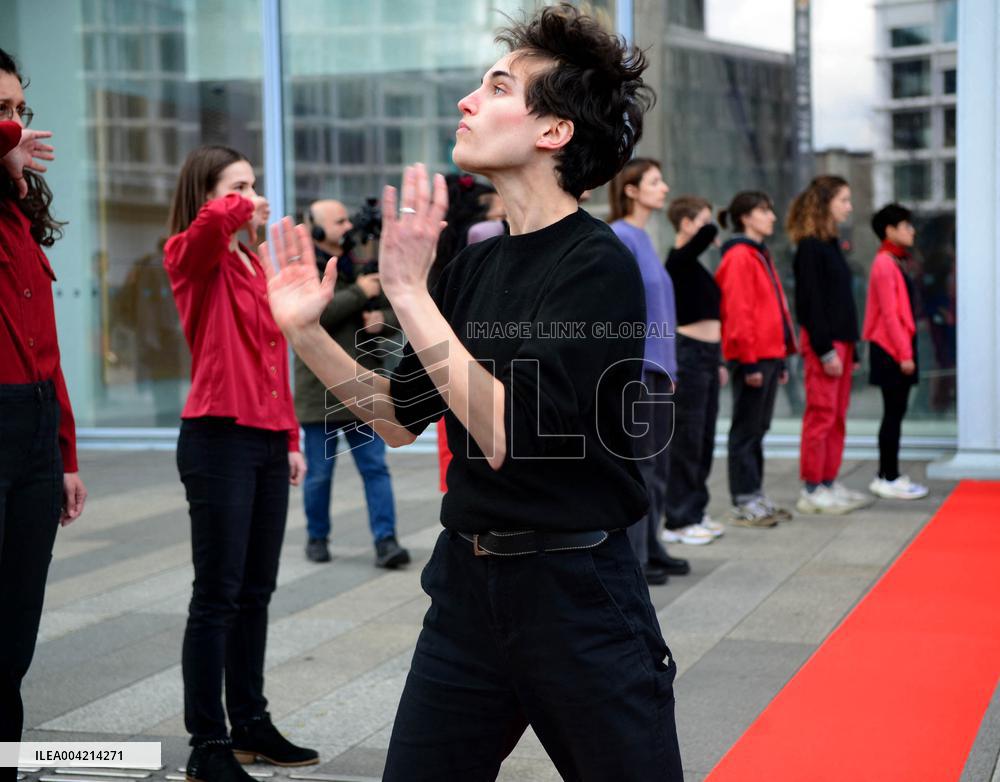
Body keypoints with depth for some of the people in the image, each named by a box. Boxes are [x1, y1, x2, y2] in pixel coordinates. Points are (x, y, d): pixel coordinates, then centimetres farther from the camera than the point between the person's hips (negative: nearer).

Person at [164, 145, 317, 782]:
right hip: (219, 439, -8)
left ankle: (251, 723, 25)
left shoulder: (256, 265, 17)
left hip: (268, 441, 8)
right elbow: (214, 221, -31)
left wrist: (292, 438, 17)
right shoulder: (193, 257, -5)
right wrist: (241, 208, -11)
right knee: (218, 595, -4)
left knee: (256, 592, 14)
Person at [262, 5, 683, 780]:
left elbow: (506, 433, -24)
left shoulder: (598, 265, -15)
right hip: (467, 584, 6)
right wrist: (306, 332, 3)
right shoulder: (477, 264, 5)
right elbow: (403, 419, 13)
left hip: (577, 592, -6)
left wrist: (408, 289, -22)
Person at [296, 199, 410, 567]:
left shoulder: (362, 267, 12)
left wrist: (383, 319, -8)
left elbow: (397, 310, 16)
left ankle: (386, 540, 0)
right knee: (319, 474, 8)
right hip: (320, 394, -4)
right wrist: (358, 293, -18)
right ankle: (317, 538, 24)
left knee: (376, 468, 0)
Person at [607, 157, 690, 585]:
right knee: (636, 464, -4)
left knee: (656, 464, 14)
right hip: (633, 365, -9)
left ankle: (649, 546, 24)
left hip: (655, 366, 9)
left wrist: (668, 367, 18)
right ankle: (628, 558, 3)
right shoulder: (618, 238, -13)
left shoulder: (644, 238, 15)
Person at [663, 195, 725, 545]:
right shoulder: (679, 258, -10)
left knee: (704, 438, 12)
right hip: (688, 352, -9)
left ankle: (695, 511, 20)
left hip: (706, 353, 9)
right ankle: (679, 520, 0)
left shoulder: (694, 264, 16)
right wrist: (708, 226, -5)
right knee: (686, 438, -5)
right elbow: (709, 232, -29)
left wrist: (718, 360, 20)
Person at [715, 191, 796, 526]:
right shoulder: (739, 256, -11)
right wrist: (749, 360, -20)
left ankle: (756, 497, 19)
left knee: (758, 428, 13)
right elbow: (738, 312, -17)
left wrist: (781, 358, 19)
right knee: (746, 429, -4)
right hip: (752, 357, -9)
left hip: (769, 353, 9)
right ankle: (744, 503, 1)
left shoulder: (760, 255, 18)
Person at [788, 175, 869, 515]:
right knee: (821, 416, -6)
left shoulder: (830, 244, 17)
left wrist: (851, 348, 16)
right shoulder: (810, 247, -11)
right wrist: (825, 349, -19)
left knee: (838, 417, 11)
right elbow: (810, 302, -16)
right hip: (822, 342, -9)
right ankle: (812, 490, -2)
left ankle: (829, 483, 17)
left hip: (840, 340, 9)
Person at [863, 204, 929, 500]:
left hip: (900, 348, 9)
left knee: (895, 413, 11)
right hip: (891, 351, -9)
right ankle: (889, 480, -2)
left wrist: (907, 349, 16)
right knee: (894, 413, -6)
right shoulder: (885, 264, -14)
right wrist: (904, 353, -19)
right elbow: (889, 314, -18)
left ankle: (888, 476, 15)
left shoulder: (896, 262, 16)